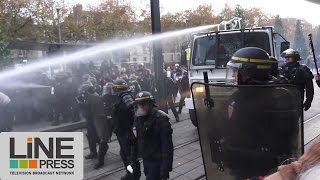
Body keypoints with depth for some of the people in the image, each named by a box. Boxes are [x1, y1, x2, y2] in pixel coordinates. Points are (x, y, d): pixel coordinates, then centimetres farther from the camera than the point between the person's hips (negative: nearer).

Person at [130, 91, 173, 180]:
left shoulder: (161, 119, -19)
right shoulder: (138, 118, 3)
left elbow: (167, 145, -20)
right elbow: (135, 140, 13)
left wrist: (165, 168, -22)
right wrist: (133, 158, 13)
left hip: (157, 161, -7)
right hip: (145, 159, 7)